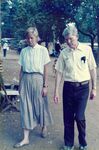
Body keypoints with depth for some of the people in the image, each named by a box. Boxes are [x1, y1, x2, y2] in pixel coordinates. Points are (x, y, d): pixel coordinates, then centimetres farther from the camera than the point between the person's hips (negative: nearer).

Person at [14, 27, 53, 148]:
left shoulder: (42, 50, -4)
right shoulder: (24, 51, 6)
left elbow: (45, 69, -4)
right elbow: (22, 69, 9)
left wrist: (45, 86, -7)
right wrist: (20, 84, 8)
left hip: (37, 79, -3)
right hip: (25, 80, 3)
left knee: (40, 104, 10)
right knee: (25, 107, 3)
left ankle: (44, 126, 40)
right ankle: (26, 138, 11)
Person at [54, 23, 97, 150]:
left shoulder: (86, 49, -4)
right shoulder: (64, 53, 0)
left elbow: (92, 69, 2)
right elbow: (59, 72, 4)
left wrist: (94, 88, 2)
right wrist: (56, 92, 3)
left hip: (83, 87, -2)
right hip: (68, 87, 2)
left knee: (79, 117, -6)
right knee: (68, 118, 8)